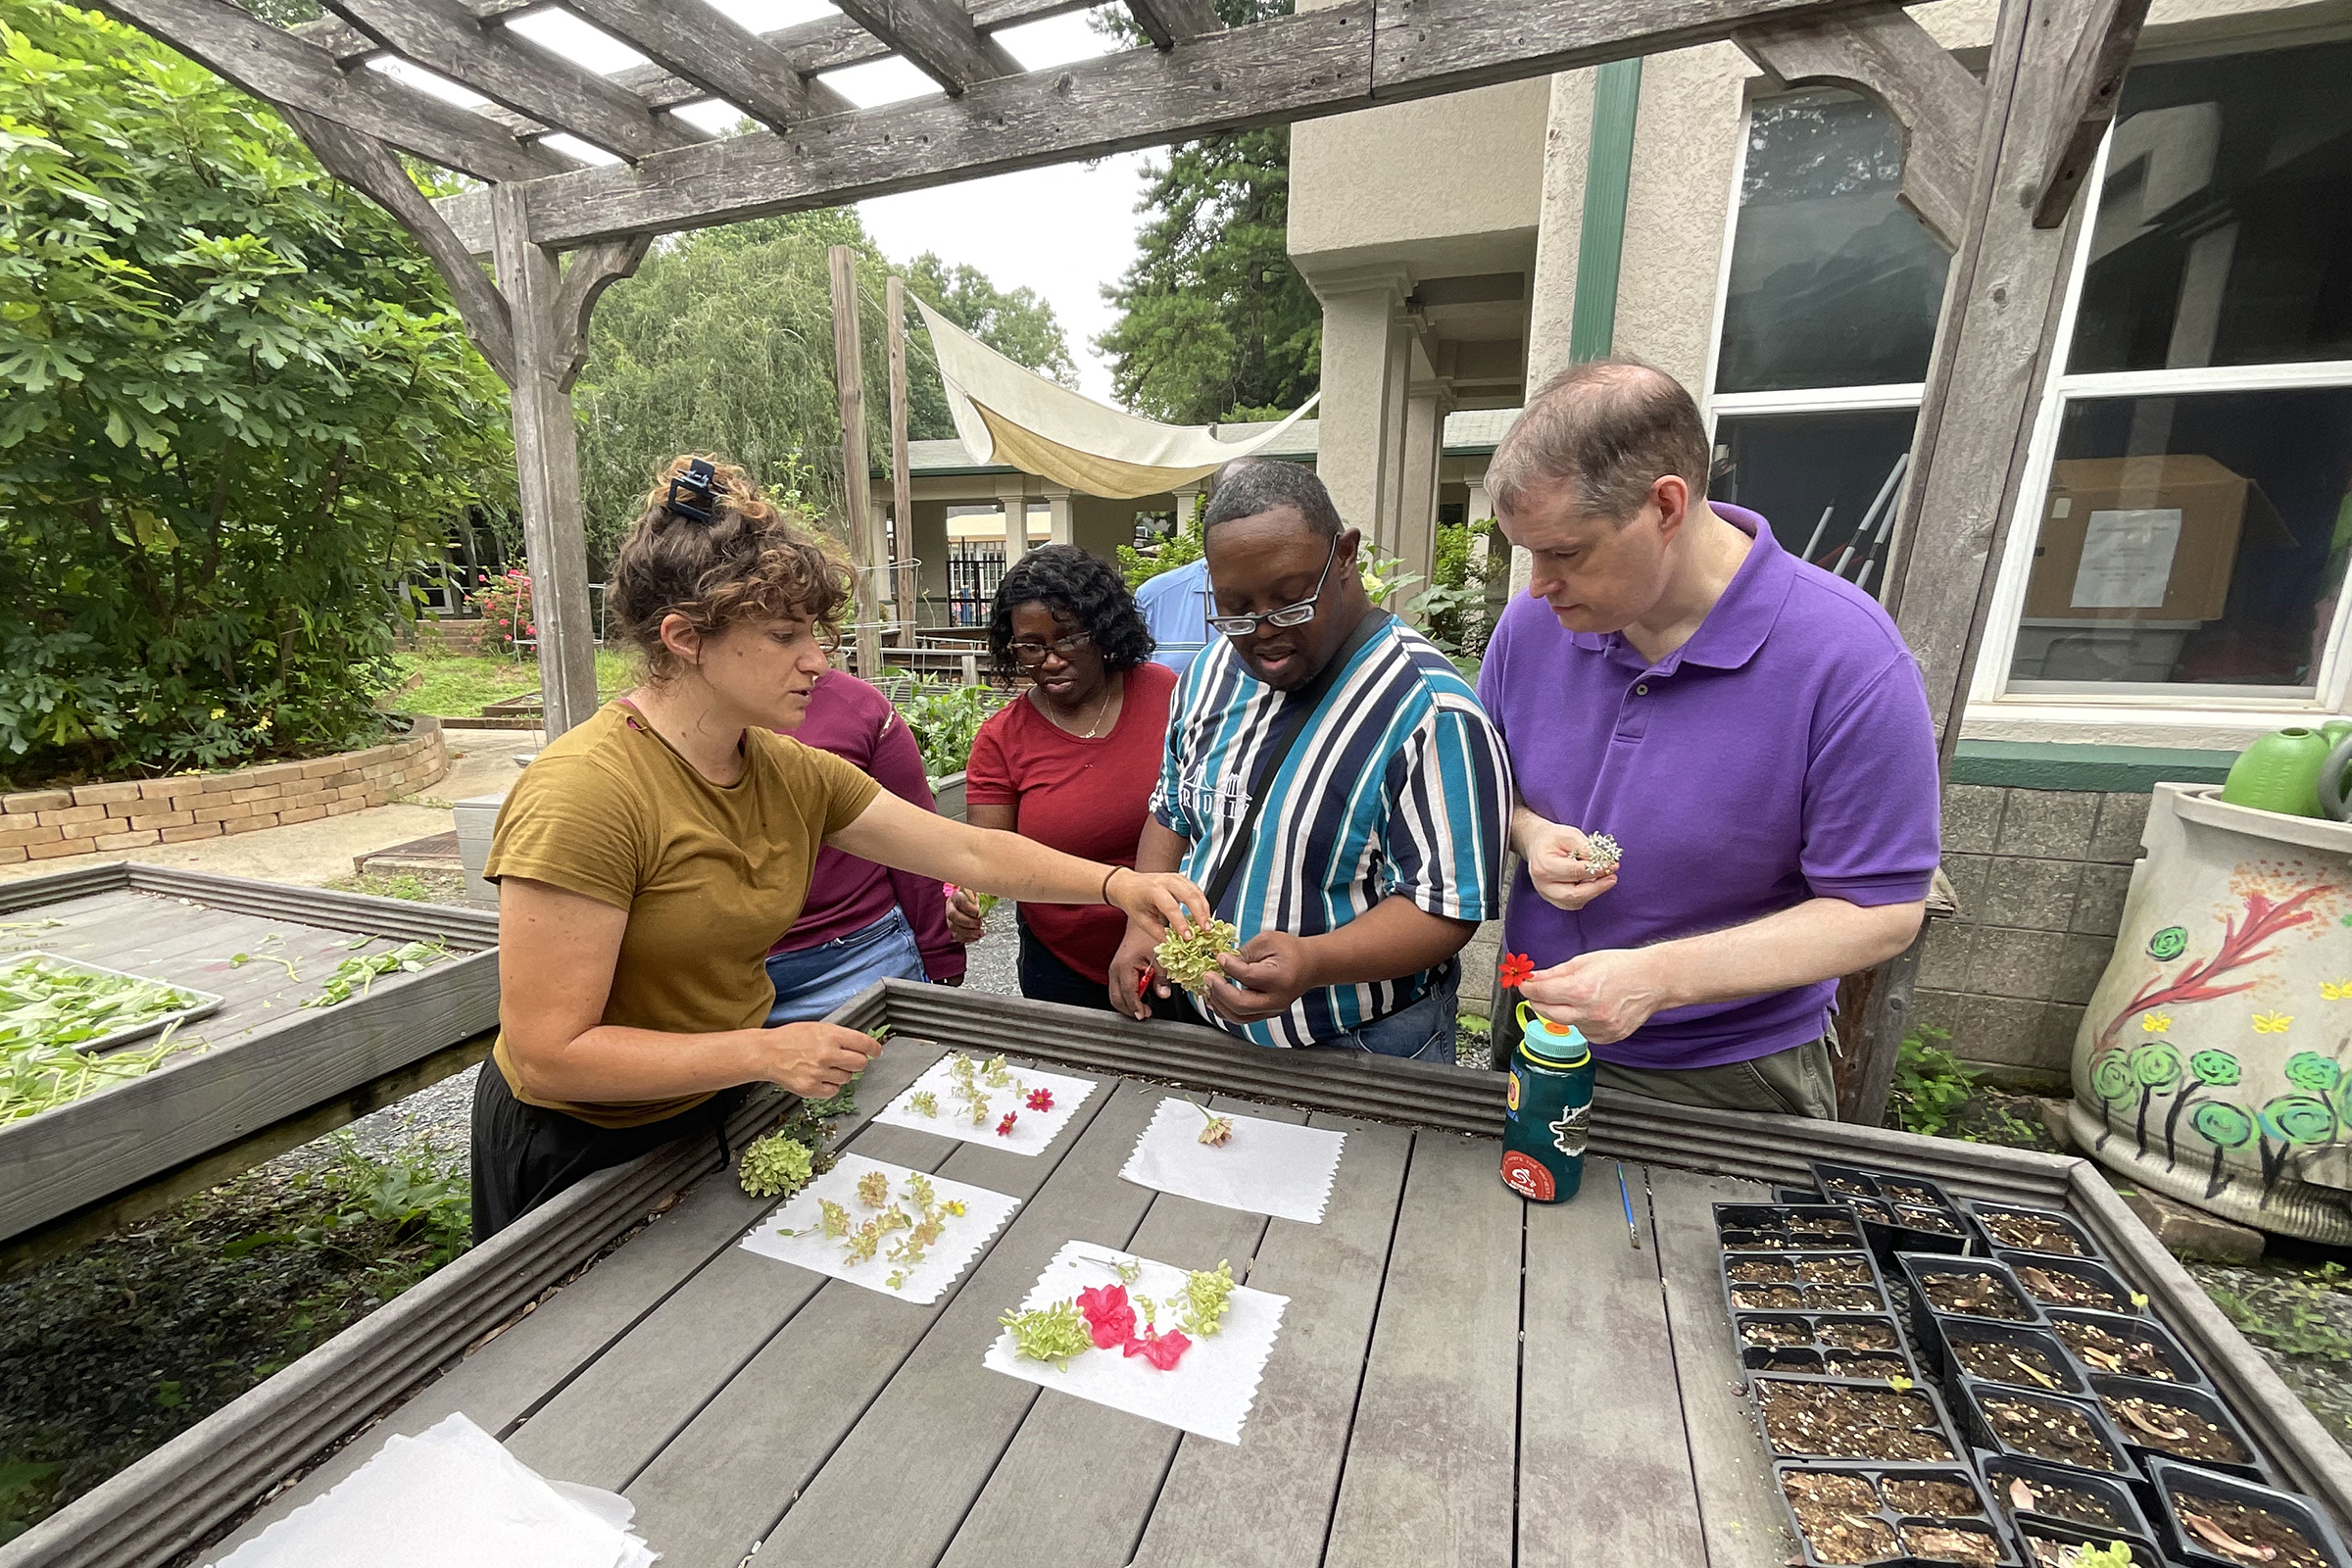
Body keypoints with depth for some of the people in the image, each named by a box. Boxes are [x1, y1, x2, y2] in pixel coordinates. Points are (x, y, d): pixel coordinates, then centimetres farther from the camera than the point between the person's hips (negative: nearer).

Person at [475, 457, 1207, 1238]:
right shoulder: (587, 793, -29)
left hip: (717, 1112, 6)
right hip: (579, 1152, -6)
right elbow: (549, 1053, -28)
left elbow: (968, 851, -8)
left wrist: (1115, 883, -18)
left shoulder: (794, 773, -8)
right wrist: (766, 1054, -30)